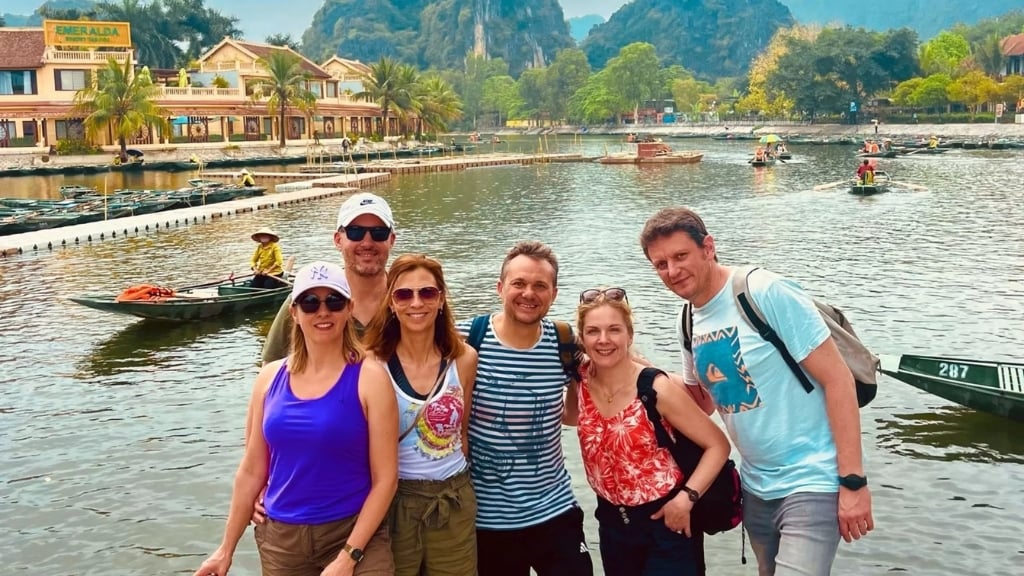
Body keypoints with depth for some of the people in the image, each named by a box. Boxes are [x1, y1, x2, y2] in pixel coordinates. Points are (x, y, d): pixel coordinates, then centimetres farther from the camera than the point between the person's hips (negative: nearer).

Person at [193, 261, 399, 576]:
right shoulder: (270, 377, 2)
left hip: (353, 533, -3)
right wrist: (226, 549, 10)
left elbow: (385, 478, -10)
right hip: (280, 538, 4)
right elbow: (251, 471, 8)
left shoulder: (369, 378, -9)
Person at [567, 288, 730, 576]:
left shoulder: (657, 389, -21)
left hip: (665, 523, -5)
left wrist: (687, 497, -24)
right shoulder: (580, 380, -7)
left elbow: (718, 445, -15)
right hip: (613, 522, 5)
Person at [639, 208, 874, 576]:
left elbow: (837, 379, -16)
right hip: (756, 488, 7)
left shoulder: (767, 293, -17)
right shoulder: (689, 322, 5)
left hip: (811, 483, -7)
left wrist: (853, 481, -19)